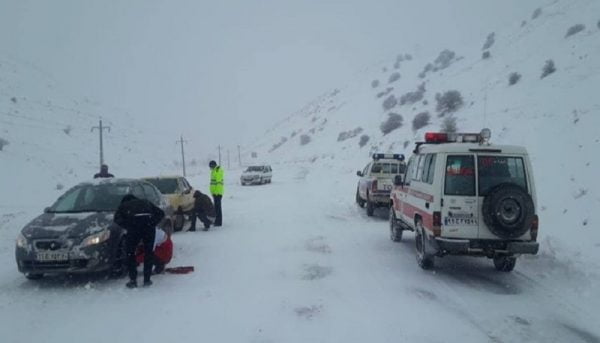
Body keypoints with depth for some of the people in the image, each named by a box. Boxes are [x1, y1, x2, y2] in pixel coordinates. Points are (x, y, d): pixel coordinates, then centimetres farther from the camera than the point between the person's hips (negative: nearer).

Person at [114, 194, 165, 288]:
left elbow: (117, 219, 8)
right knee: (149, 252, 17)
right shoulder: (146, 202, 35)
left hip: (134, 224, -2)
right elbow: (161, 213, 24)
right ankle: (147, 279, 19)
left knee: (130, 253, 15)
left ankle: (133, 280, 13)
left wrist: (128, 227, 10)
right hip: (149, 222, 2)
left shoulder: (123, 206, 28)